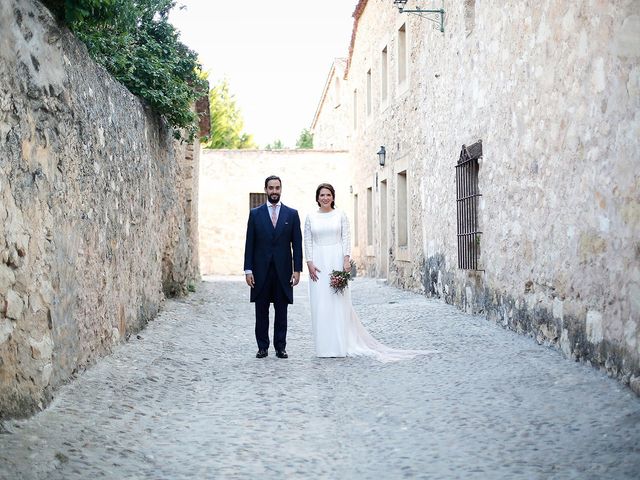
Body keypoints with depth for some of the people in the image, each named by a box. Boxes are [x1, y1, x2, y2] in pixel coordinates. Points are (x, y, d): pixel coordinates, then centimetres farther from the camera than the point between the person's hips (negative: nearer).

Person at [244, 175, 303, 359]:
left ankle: (280, 347, 10)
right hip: (261, 271, 0)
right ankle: (262, 347, 12)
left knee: (281, 311, 4)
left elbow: (297, 244, 4)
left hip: (283, 271, 0)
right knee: (261, 311, 4)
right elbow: (249, 244, 3)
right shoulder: (255, 213, 6)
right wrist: (248, 270, -4)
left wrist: (297, 270, -3)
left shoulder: (292, 214, 6)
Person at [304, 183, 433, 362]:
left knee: (338, 302, -3)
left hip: (336, 260, -1)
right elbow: (308, 242, 6)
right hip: (318, 262, 1)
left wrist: (346, 259, -10)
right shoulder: (310, 217, 8)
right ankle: (324, 346, 7)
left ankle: (340, 345, 3)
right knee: (320, 304, 0)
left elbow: (346, 238, 1)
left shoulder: (340, 215, 4)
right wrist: (309, 263, -3)